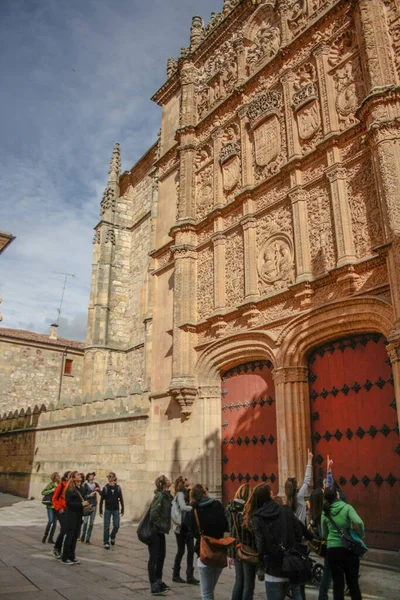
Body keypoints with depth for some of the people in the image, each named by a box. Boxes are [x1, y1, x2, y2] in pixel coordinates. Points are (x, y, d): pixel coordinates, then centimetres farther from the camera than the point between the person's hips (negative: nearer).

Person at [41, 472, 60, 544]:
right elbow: (43, 492, -9)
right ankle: (45, 536, 4)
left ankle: (50, 538, 14)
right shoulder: (50, 484, -4)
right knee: (50, 521, -14)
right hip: (50, 505, -5)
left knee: (54, 523, 5)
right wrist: (51, 490, -17)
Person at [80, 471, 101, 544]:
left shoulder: (95, 484, 8)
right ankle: (83, 535, 14)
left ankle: (88, 539, 13)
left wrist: (99, 490, -9)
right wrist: (89, 495, -18)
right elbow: (83, 496, -4)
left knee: (91, 523, 4)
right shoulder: (85, 485, -4)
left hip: (94, 505, 4)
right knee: (85, 521, -10)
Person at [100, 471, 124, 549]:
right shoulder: (105, 488, -4)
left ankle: (112, 537, 29)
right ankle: (106, 543, 13)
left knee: (116, 526, 1)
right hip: (107, 510, -1)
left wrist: (122, 510, 1)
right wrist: (101, 511, -4)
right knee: (106, 527, 1)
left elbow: (121, 499, 3)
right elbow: (102, 500, -2)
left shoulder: (118, 487, -2)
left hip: (116, 510, 1)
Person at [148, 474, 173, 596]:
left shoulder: (166, 495, 8)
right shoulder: (160, 495, -20)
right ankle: (154, 587, 8)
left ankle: (159, 581, 32)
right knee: (154, 557, 0)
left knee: (161, 556, 18)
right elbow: (154, 514, -26)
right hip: (154, 531, -9)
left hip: (160, 531, 9)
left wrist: (165, 527, 9)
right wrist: (162, 526, -20)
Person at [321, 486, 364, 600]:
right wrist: (361, 535, -4)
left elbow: (324, 534, 11)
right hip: (349, 549, -1)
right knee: (353, 583, 13)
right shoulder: (347, 507, -7)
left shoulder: (325, 513, 3)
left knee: (338, 584, 9)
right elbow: (359, 522, -21)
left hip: (333, 549, 2)